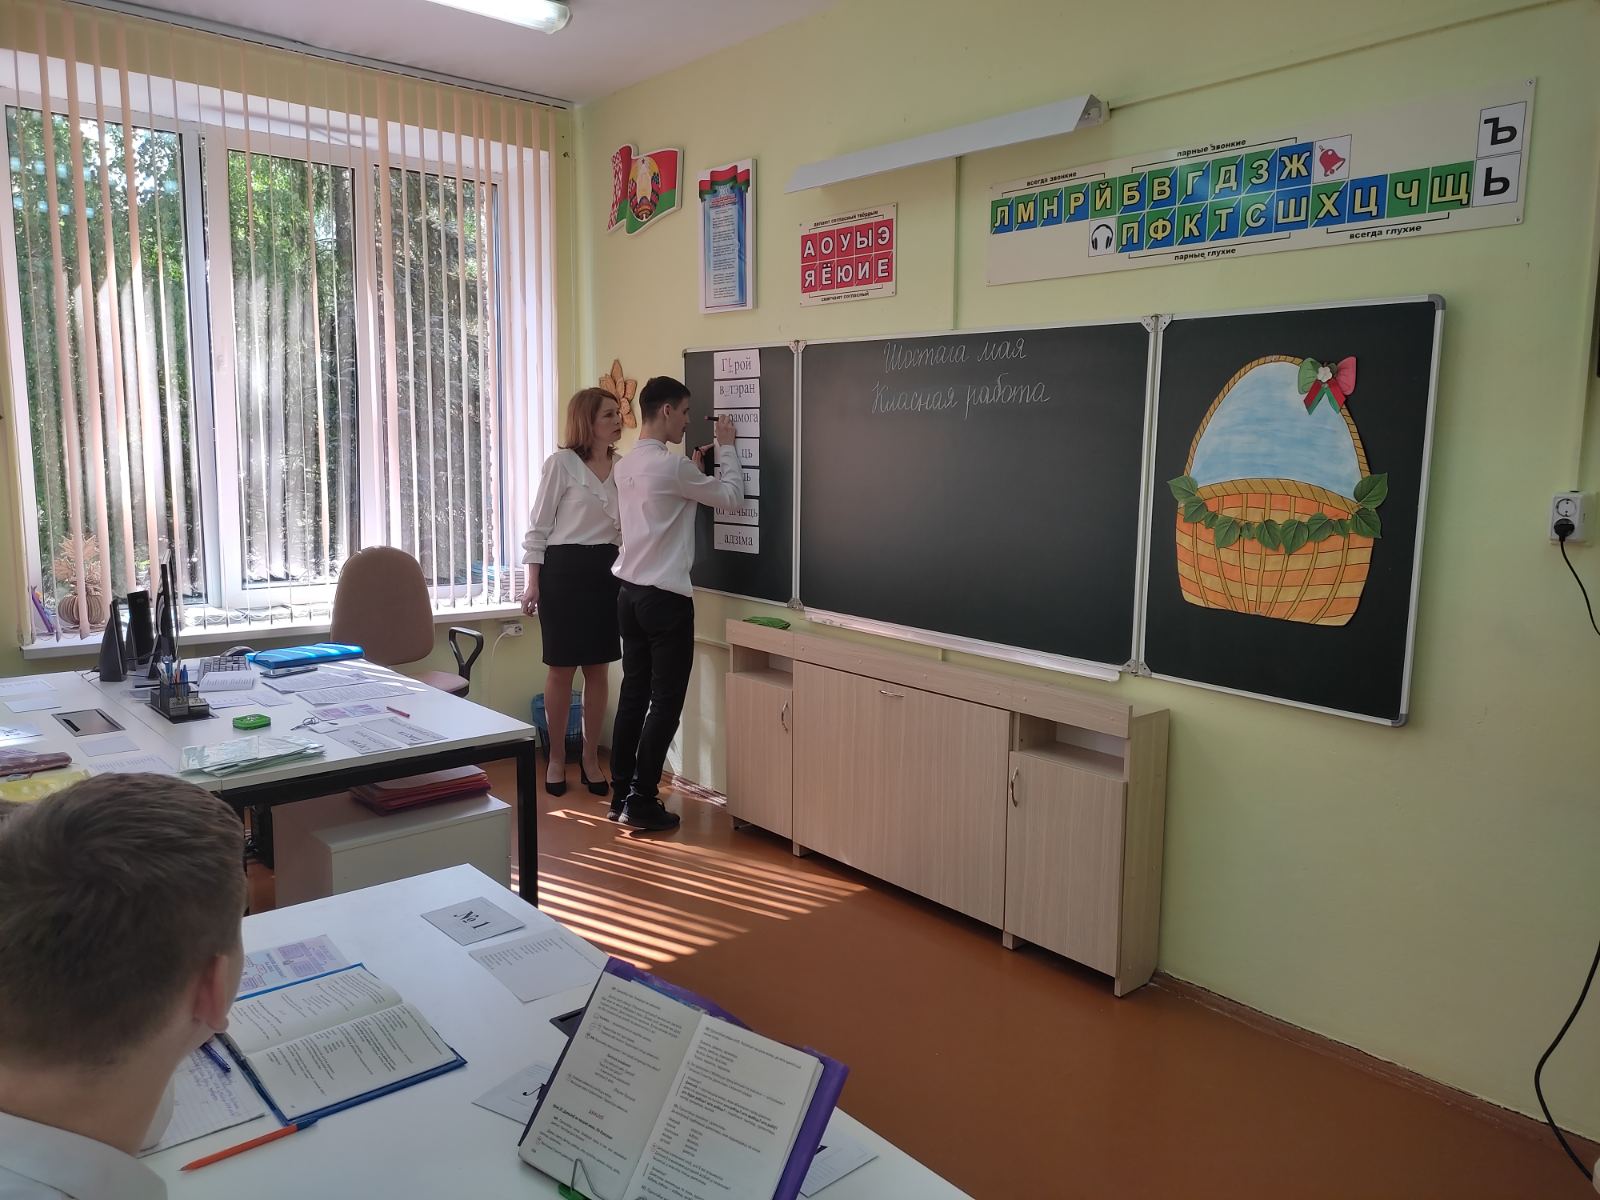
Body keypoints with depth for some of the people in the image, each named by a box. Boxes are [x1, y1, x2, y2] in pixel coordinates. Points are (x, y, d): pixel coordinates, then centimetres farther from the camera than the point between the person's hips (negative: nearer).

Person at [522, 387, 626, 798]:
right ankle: (556, 758, 18)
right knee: (561, 668, 3)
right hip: (564, 569, -5)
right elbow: (540, 526, -5)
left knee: (598, 668, 8)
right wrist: (533, 583, -8)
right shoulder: (561, 463, -6)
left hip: (606, 570, 5)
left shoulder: (623, 467, 9)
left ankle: (590, 759, 20)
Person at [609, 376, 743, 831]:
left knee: (633, 695, 12)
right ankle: (642, 803, 4)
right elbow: (730, 496, -5)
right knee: (666, 702, 0)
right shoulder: (671, 464, -16)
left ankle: (621, 794, 18)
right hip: (666, 597, -9)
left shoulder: (626, 465, 10)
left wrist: (694, 467, 20)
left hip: (631, 593, 9)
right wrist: (727, 447, 7)